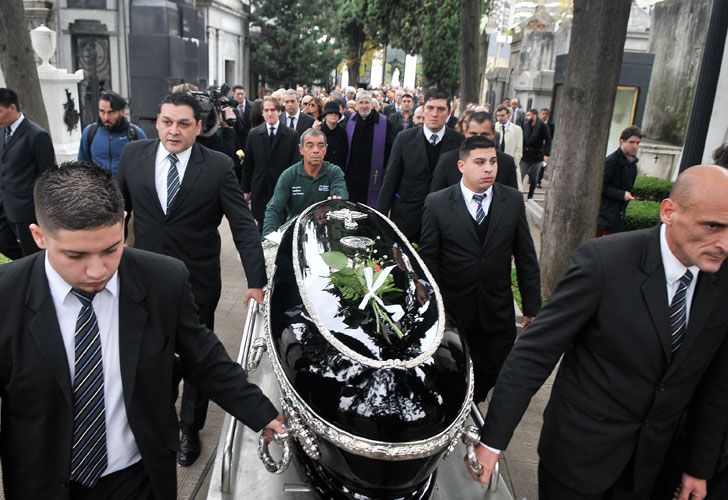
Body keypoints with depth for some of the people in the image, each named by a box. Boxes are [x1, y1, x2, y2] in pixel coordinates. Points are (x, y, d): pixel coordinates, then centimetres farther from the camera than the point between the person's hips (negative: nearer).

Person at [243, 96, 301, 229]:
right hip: (260, 190, 2)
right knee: (262, 226, 7)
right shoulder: (253, 134, 4)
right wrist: (246, 189, 7)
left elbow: (295, 164, -2)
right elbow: (247, 164, 8)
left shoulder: (292, 135, -2)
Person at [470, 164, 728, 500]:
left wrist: (700, 466, 11)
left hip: (647, 458, 5)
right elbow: (534, 352, -22)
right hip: (580, 448, -4)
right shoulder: (603, 261, -24)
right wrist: (492, 441, -20)